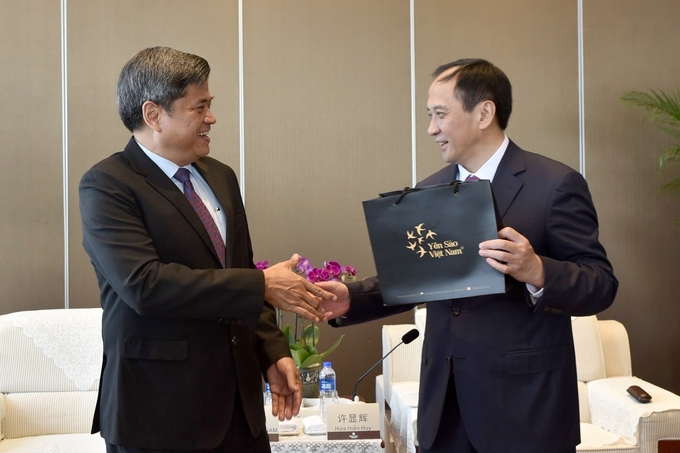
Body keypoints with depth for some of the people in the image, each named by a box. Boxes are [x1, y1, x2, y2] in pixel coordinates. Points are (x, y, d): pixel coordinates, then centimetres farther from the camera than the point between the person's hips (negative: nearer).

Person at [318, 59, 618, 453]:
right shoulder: (429, 191, 10)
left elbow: (602, 285, -10)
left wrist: (537, 272, -28)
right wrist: (350, 299, -2)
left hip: (525, 403, -5)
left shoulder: (555, 184, -8)